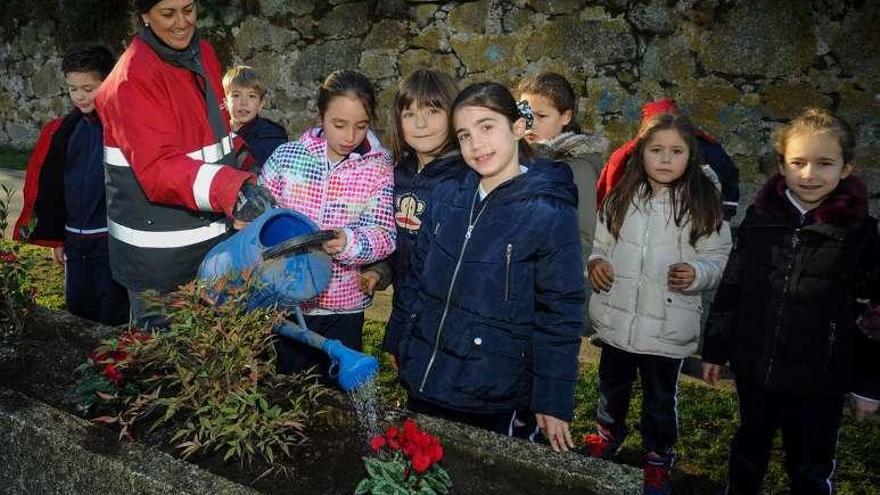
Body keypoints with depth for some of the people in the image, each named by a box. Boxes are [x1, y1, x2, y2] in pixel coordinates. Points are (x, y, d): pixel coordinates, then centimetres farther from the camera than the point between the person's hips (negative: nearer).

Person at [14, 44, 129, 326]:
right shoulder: (63, 131, 6)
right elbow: (52, 187, 12)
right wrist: (55, 237, 12)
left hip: (114, 238, -5)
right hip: (75, 239, 6)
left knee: (113, 314, 4)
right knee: (78, 307, 16)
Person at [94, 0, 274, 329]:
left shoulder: (203, 54, 6)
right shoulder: (133, 78, -18)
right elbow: (159, 167, -29)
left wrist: (247, 171, 4)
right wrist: (232, 190, -44)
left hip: (211, 236, 7)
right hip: (158, 251, -7)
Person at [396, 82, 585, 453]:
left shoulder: (551, 213, -14)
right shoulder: (446, 196, -1)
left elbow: (559, 315, -11)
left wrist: (553, 402, -9)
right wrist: (403, 348, 13)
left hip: (494, 399, -4)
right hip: (422, 383, 5)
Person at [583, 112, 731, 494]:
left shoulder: (703, 205, -7)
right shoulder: (621, 198, 1)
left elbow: (717, 259, -3)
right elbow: (602, 242, 11)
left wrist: (697, 273, -23)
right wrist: (596, 262, -9)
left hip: (667, 327, -3)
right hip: (616, 318, 3)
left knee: (661, 397, 15)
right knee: (612, 383, 24)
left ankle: (658, 456, 38)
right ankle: (609, 430, 50)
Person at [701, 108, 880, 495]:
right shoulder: (759, 219, -4)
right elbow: (730, 289, 3)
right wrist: (716, 349, 5)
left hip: (819, 380, -2)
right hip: (753, 368, 2)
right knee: (748, 451, 23)